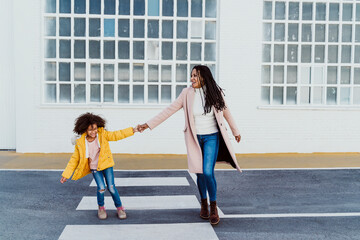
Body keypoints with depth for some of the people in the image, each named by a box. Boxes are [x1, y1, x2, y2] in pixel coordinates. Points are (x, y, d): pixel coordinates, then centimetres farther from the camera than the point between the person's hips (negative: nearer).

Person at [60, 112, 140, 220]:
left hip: (106, 165, 0)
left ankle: (119, 207, 16)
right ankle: (101, 208, 15)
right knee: (101, 188, -13)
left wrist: (133, 130, -20)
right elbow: (74, 159, -4)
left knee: (111, 187, -5)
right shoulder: (80, 143, -12)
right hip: (94, 168, 0)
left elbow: (116, 135, -12)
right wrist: (66, 175, -3)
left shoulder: (102, 134, -12)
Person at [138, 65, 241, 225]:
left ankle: (213, 207, 8)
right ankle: (204, 204, 31)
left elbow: (225, 112, 9)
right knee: (200, 173, 8)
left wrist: (235, 131, 21)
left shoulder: (215, 93, -5)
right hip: (195, 138, 1)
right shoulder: (187, 94, -6)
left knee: (208, 172, -13)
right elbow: (169, 110, -5)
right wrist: (149, 124, -9)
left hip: (212, 137, -1)